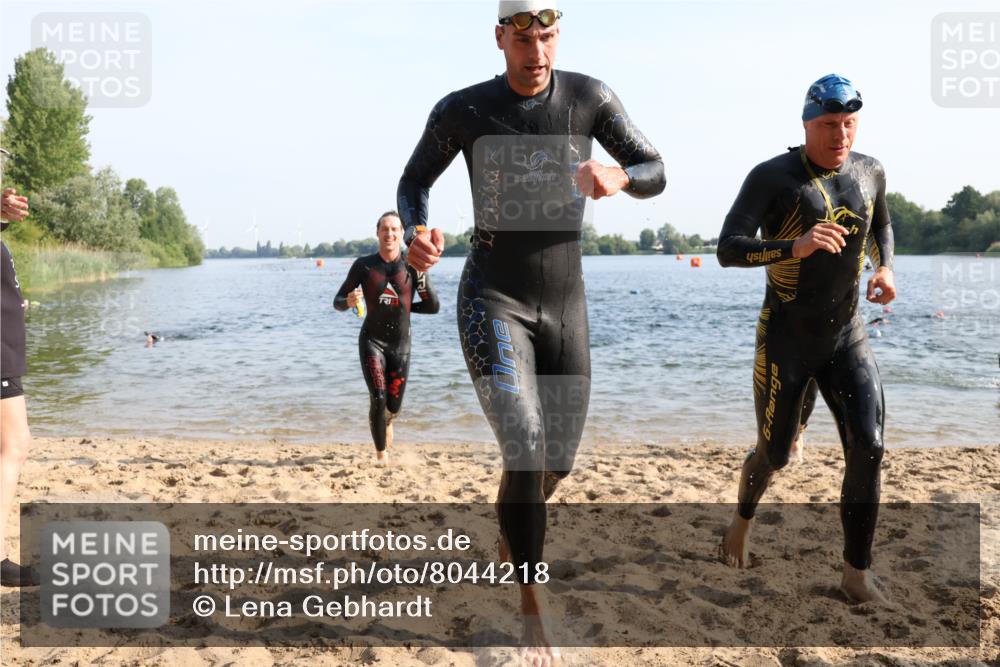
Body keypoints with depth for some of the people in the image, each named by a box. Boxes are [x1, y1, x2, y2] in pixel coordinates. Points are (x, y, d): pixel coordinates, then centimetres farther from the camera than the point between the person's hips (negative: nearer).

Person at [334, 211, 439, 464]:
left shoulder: (412, 266, -5)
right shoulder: (364, 265, -5)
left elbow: (433, 306, -1)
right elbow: (337, 302, -2)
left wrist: (405, 305, -8)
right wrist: (349, 301, -23)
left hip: (401, 344, 1)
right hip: (372, 341, -1)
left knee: (394, 405, 9)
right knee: (378, 398, -15)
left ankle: (387, 421, 48)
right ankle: (381, 453, 6)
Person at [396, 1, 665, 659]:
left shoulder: (590, 97, -3)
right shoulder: (463, 109, -7)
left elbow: (656, 174, 0)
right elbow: (414, 183, 6)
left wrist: (617, 176, -25)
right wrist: (416, 233, -18)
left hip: (566, 305, 3)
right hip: (493, 301, -3)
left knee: (560, 457, 13)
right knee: (526, 453, -18)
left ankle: (510, 529, 48)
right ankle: (533, 604, 4)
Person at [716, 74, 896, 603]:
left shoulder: (870, 172, 5)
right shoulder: (773, 177, -12)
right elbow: (728, 250, -22)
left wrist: (885, 267, 5)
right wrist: (795, 247, -38)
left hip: (847, 337, 4)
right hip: (785, 340, -4)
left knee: (868, 445, -10)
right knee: (773, 453, 8)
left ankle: (857, 573, 4)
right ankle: (742, 521, 41)